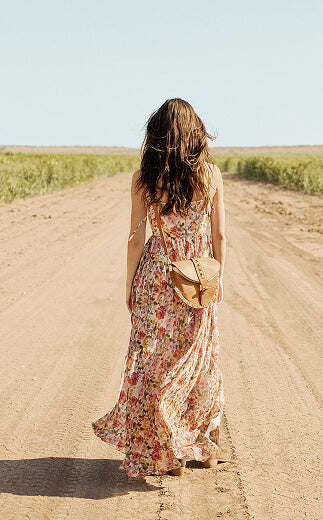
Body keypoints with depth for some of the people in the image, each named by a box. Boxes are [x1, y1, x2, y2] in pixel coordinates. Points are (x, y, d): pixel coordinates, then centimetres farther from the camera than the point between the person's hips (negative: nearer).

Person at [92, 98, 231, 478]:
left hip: (156, 276, -1)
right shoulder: (210, 174, -5)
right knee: (198, 359, 16)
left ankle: (162, 453, 14)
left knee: (155, 362, 8)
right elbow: (219, 235, 0)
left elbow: (136, 238, -4)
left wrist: (130, 285, 6)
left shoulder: (143, 178, -7)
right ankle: (202, 443, 26)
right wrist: (219, 277, 13)